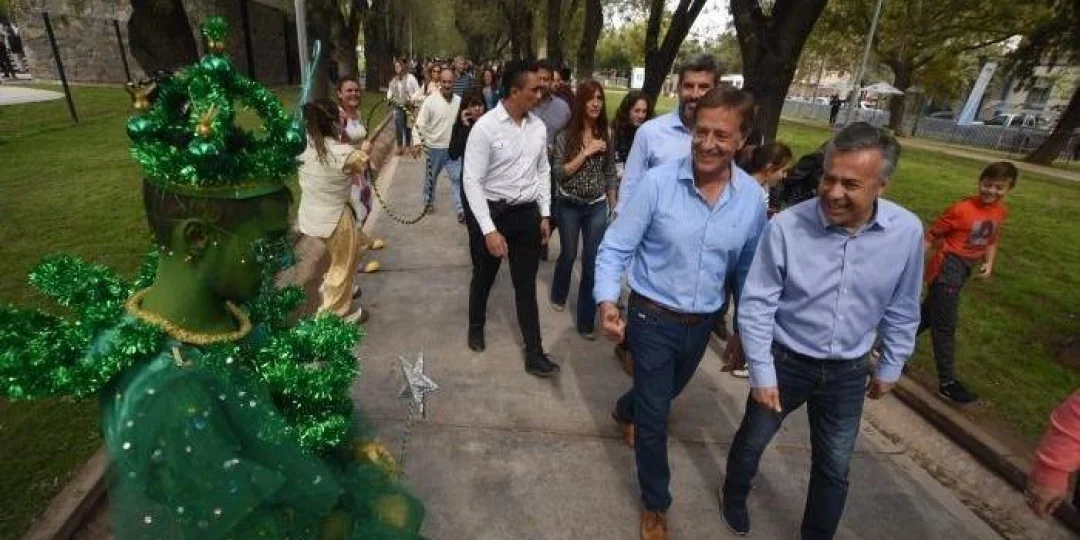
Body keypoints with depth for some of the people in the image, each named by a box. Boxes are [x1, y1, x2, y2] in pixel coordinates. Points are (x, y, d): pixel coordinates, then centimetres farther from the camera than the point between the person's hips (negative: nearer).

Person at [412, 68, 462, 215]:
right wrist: (417, 143, -22)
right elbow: (420, 123, -13)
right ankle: (428, 202, 36)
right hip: (435, 147, -2)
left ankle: (461, 209, 3)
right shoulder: (430, 100, -12)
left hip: (454, 147, 2)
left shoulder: (459, 101, -1)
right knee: (431, 177, 15)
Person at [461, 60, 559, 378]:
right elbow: (472, 181, -18)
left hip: (527, 212, 4)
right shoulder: (485, 127, -17)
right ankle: (476, 327, 48)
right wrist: (489, 230, -23)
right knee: (483, 278, 18)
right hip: (490, 211, -3)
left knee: (526, 285, 10)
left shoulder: (538, 127, 0)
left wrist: (545, 214, 5)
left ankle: (534, 354, 21)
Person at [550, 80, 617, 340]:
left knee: (592, 262, 0)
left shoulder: (606, 136, 0)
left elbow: (610, 174, 6)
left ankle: (586, 321, 13)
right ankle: (559, 295, 46)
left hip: (597, 207, 2)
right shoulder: (565, 136, -8)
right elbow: (559, 173, -14)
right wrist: (586, 152, -20)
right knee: (568, 254, 16)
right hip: (569, 206, -1)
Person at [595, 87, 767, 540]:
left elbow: (747, 270, 5)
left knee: (665, 393, 28)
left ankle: (625, 411, 64)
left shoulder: (752, 198, -8)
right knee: (656, 416, 7)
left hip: (702, 324, 4)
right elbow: (616, 248, -15)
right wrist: (607, 301, -31)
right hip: (652, 317, -4)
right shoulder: (658, 182, -20)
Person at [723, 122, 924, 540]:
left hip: (848, 372, 2)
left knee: (834, 468, 19)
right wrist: (761, 372, -13)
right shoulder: (785, 226, -25)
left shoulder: (907, 232, -14)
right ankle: (734, 497, 50)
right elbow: (756, 304, -16)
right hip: (785, 361, -2)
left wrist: (890, 368, 9)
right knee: (751, 442, 19)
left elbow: (901, 310, 1)